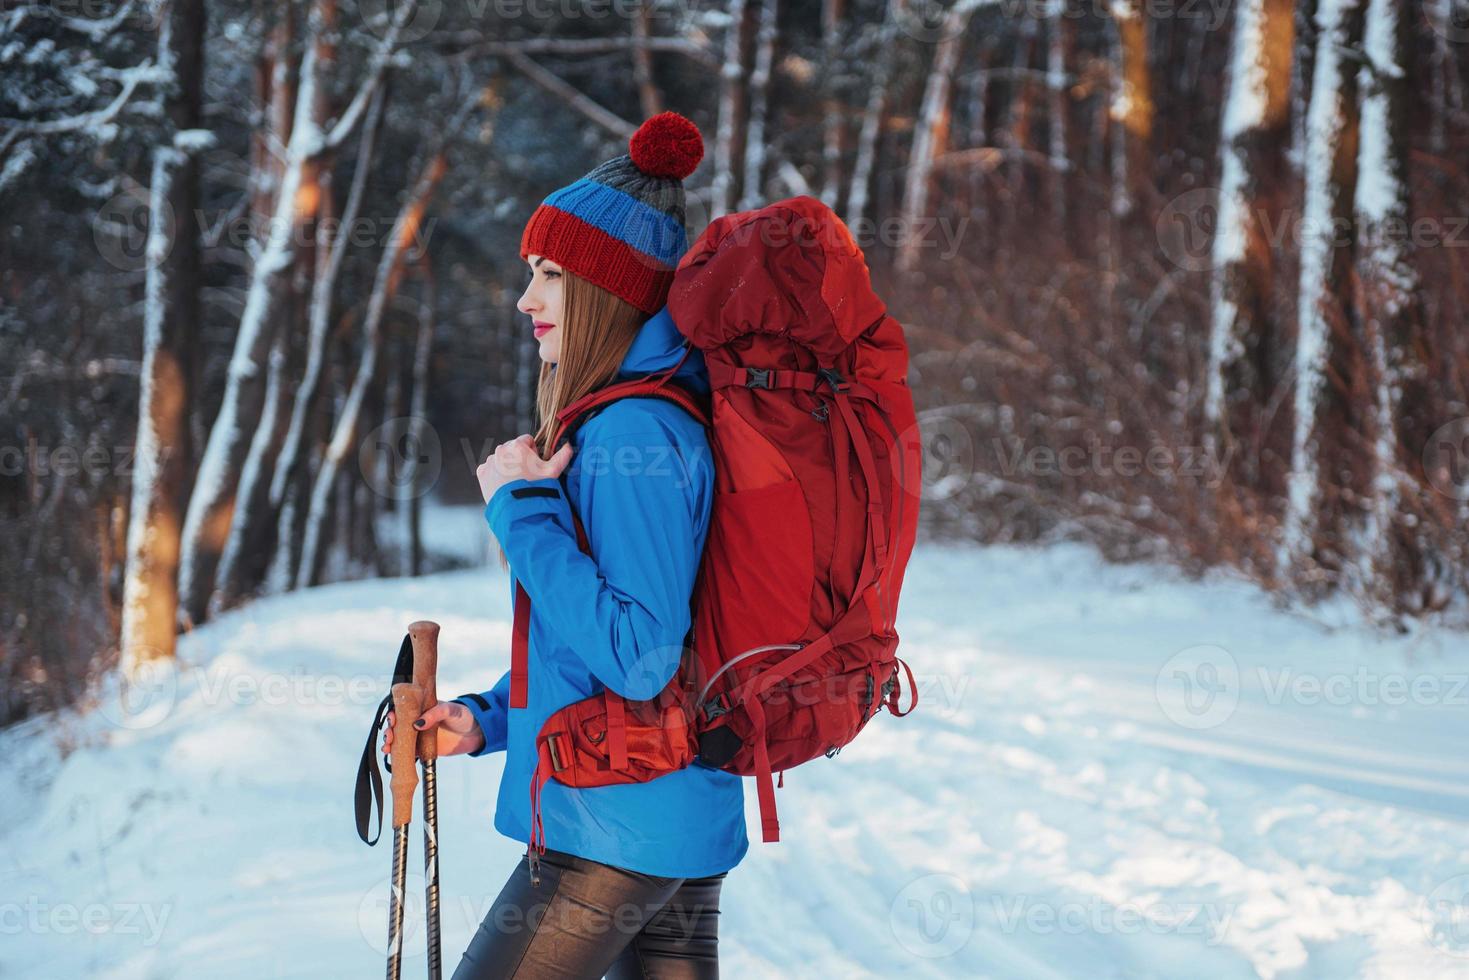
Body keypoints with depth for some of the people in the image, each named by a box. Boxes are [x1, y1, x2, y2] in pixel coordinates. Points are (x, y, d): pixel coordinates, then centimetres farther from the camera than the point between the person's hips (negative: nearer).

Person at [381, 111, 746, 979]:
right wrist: (488, 719, 12)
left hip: (615, 831, -9)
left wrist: (521, 508, -17)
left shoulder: (633, 433, -17)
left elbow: (639, 660, -23)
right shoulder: (645, 417, 14)